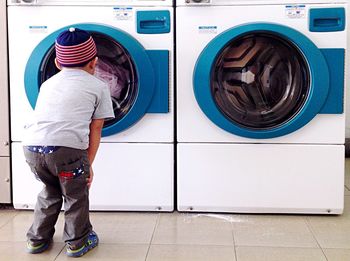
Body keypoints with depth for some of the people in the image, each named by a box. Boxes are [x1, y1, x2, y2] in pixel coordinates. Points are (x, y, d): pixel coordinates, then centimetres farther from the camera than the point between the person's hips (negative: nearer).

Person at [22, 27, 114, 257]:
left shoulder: (49, 83, 28)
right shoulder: (98, 86, 14)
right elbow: (95, 130, 12)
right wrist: (88, 164, 15)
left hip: (32, 147, 5)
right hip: (67, 148, -5)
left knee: (50, 191, 30)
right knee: (76, 196, 20)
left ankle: (38, 239, 39)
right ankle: (77, 242, 33)